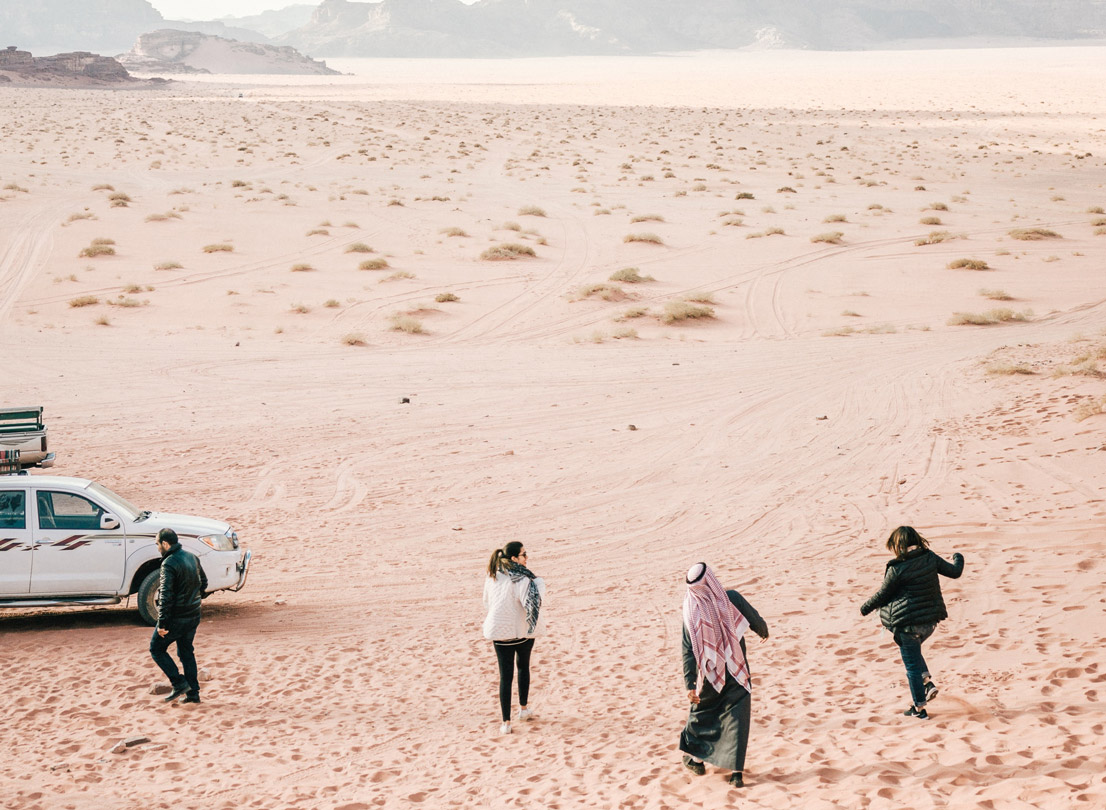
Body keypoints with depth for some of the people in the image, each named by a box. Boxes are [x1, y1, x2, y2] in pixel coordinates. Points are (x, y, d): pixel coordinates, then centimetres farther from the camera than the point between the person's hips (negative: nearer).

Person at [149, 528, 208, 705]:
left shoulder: (169, 564, -20)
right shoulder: (192, 557, 7)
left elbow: (166, 596, -23)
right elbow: (203, 582, 19)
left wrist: (162, 624, -20)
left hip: (176, 617, -8)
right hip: (194, 616, 8)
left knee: (157, 649, 8)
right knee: (186, 652, 18)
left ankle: (179, 683, -1)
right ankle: (193, 692, 17)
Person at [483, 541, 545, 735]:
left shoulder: (491, 577, 2)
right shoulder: (521, 579, -18)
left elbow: (487, 602, 15)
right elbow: (531, 603, -28)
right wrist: (539, 583, -16)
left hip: (499, 632, 3)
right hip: (522, 631, -3)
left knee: (505, 675, 4)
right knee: (523, 667, 23)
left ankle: (506, 722, 0)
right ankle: (523, 709, 33)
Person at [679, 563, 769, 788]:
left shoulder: (690, 611, -14)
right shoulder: (732, 599, -17)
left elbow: (688, 651, -11)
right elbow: (755, 620, 0)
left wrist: (690, 683, -6)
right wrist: (764, 631, 23)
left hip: (708, 674, 2)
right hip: (737, 673, -1)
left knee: (701, 711, 23)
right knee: (737, 717, 4)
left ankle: (692, 754, 37)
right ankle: (736, 771, -3)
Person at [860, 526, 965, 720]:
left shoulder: (897, 569, -17)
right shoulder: (930, 558, -3)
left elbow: (882, 594, -6)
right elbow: (954, 572, 8)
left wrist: (865, 608, 12)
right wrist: (958, 559, 31)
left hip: (907, 623, -6)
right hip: (930, 621, 6)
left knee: (912, 665, 6)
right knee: (914, 653, 31)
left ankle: (919, 707, 15)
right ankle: (927, 683, 14)